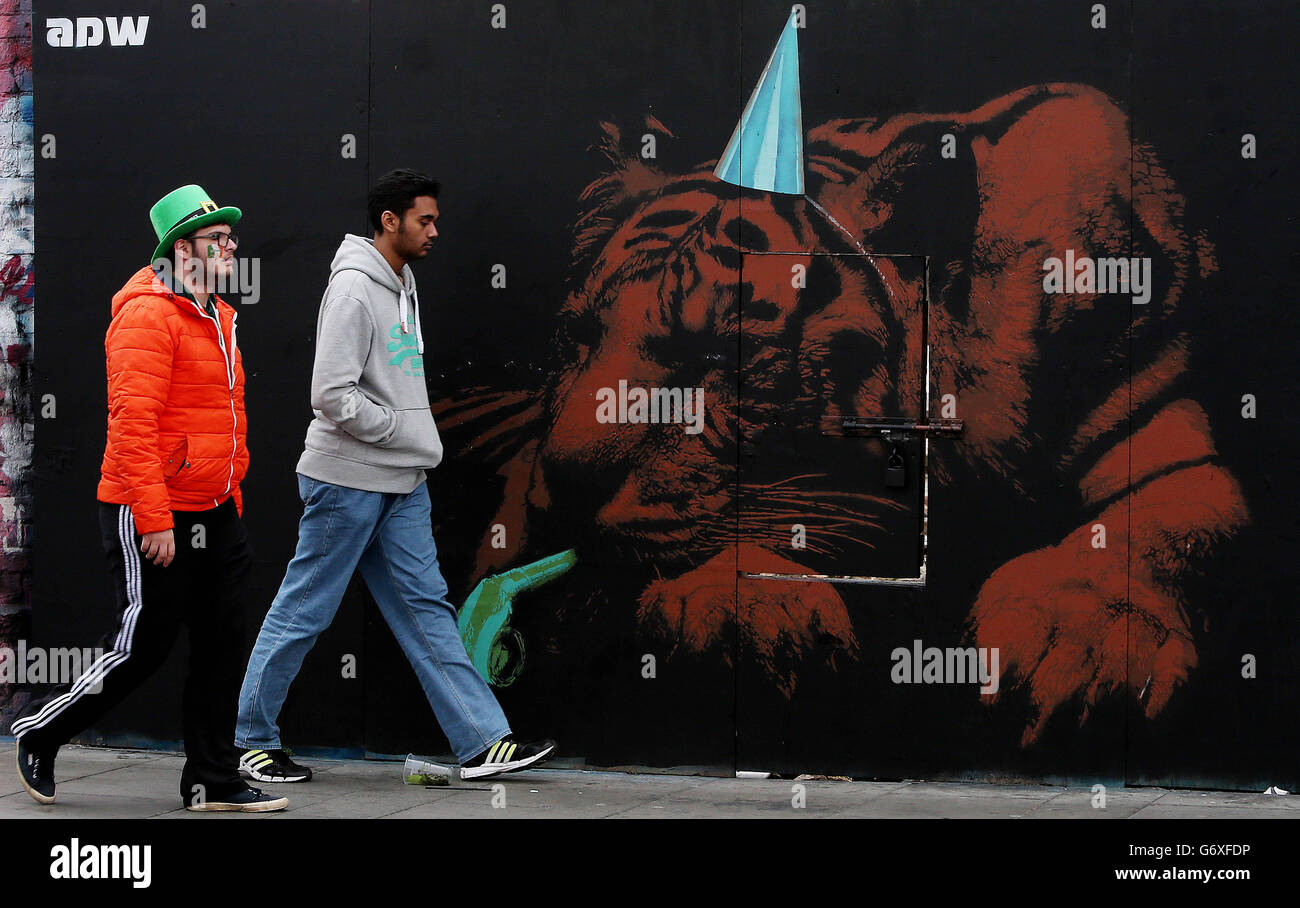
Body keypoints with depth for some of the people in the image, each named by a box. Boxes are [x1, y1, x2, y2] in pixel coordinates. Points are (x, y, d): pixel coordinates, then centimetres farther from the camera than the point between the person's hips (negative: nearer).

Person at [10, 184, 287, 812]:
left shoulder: (218, 318, 14)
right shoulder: (147, 315, -15)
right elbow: (133, 423, -22)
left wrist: (231, 500, 20)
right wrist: (155, 519, -24)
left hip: (213, 515, 9)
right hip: (150, 515, -9)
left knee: (221, 642, 7)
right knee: (142, 645, -2)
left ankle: (214, 781, 14)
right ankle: (39, 733, 18)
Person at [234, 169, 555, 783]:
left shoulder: (401, 284, 13)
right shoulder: (354, 290, -17)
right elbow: (332, 395, -23)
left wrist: (418, 444, 13)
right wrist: (406, 432, -15)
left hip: (401, 484, 9)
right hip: (346, 480, -9)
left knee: (426, 608, 6)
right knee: (303, 611, 1)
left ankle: (483, 743, 4)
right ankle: (251, 742, 13)